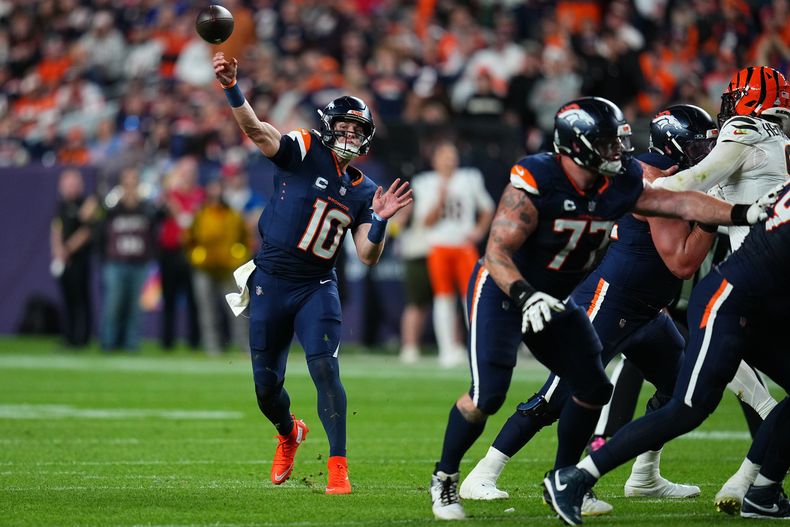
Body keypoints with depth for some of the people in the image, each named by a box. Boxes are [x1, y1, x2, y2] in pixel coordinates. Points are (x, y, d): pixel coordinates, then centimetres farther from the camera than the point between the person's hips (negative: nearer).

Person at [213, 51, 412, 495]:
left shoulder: (364, 191, 5)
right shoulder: (305, 152, -6)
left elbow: (368, 257, 2)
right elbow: (255, 129, -22)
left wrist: (379, 221, -17)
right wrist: (232, 88, -39)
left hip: (317, 287, 1)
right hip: (271, 281, -1)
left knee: (325, 367, -18)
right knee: (266, 383, 8)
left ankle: (339, 465, -13)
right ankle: (289, 434, 41)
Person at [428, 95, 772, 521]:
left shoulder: (618, 186, -9)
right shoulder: (534, 183, -28)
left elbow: (680, 203, -12)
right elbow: (497, 253, -31)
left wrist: (744, 214, -24)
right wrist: (526, 296, -47)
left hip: (553, 297, 7)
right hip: (501, 291, -7)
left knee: (593, 389, 5)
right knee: (488, 393, -19)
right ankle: (444, 478, 2)